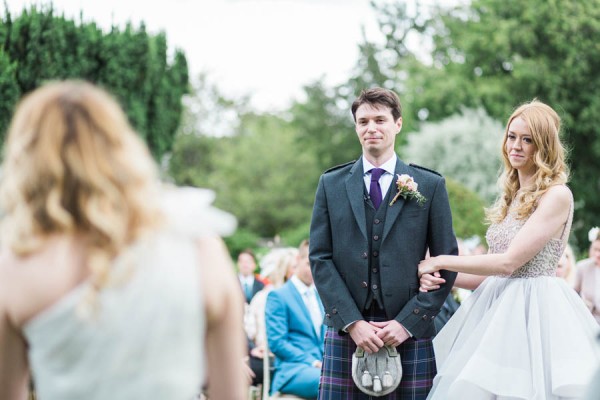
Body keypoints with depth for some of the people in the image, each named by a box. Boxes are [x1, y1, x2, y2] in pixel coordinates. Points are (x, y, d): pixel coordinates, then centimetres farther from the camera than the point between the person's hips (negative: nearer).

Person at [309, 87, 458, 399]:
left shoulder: (430, 186, 7)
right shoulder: (331, 184, 10)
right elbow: (320, 258, 4)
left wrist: (407, 322, -7)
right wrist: (352, 322, -7)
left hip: (409, 332, -1)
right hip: (346, 331, 1)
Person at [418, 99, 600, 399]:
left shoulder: (556, 195, -10)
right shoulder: (512, 197, 15)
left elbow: (509, 262, -16)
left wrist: (441, 262, -8)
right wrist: (443, 279, 1)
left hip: (534, 313, -7)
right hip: (497, 307, 7)